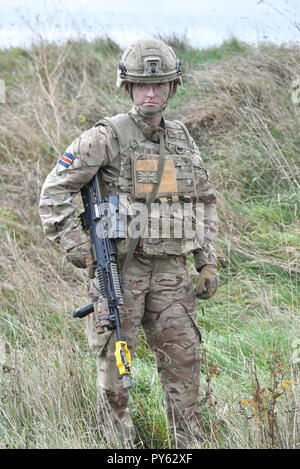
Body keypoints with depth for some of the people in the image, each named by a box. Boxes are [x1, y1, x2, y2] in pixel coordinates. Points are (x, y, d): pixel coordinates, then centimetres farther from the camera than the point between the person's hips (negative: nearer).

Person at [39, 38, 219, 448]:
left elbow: (205, 201, 19)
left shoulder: (182, 139, 9)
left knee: (183, 360, 4)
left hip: (170, 272, 4)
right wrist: (80, 252, -14)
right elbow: (55, 192, -9)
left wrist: (208, 261, 10)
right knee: (114, 361, 3)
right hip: (118, 269, -4)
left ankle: (191, 443, 14)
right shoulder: (105, 137, -8)